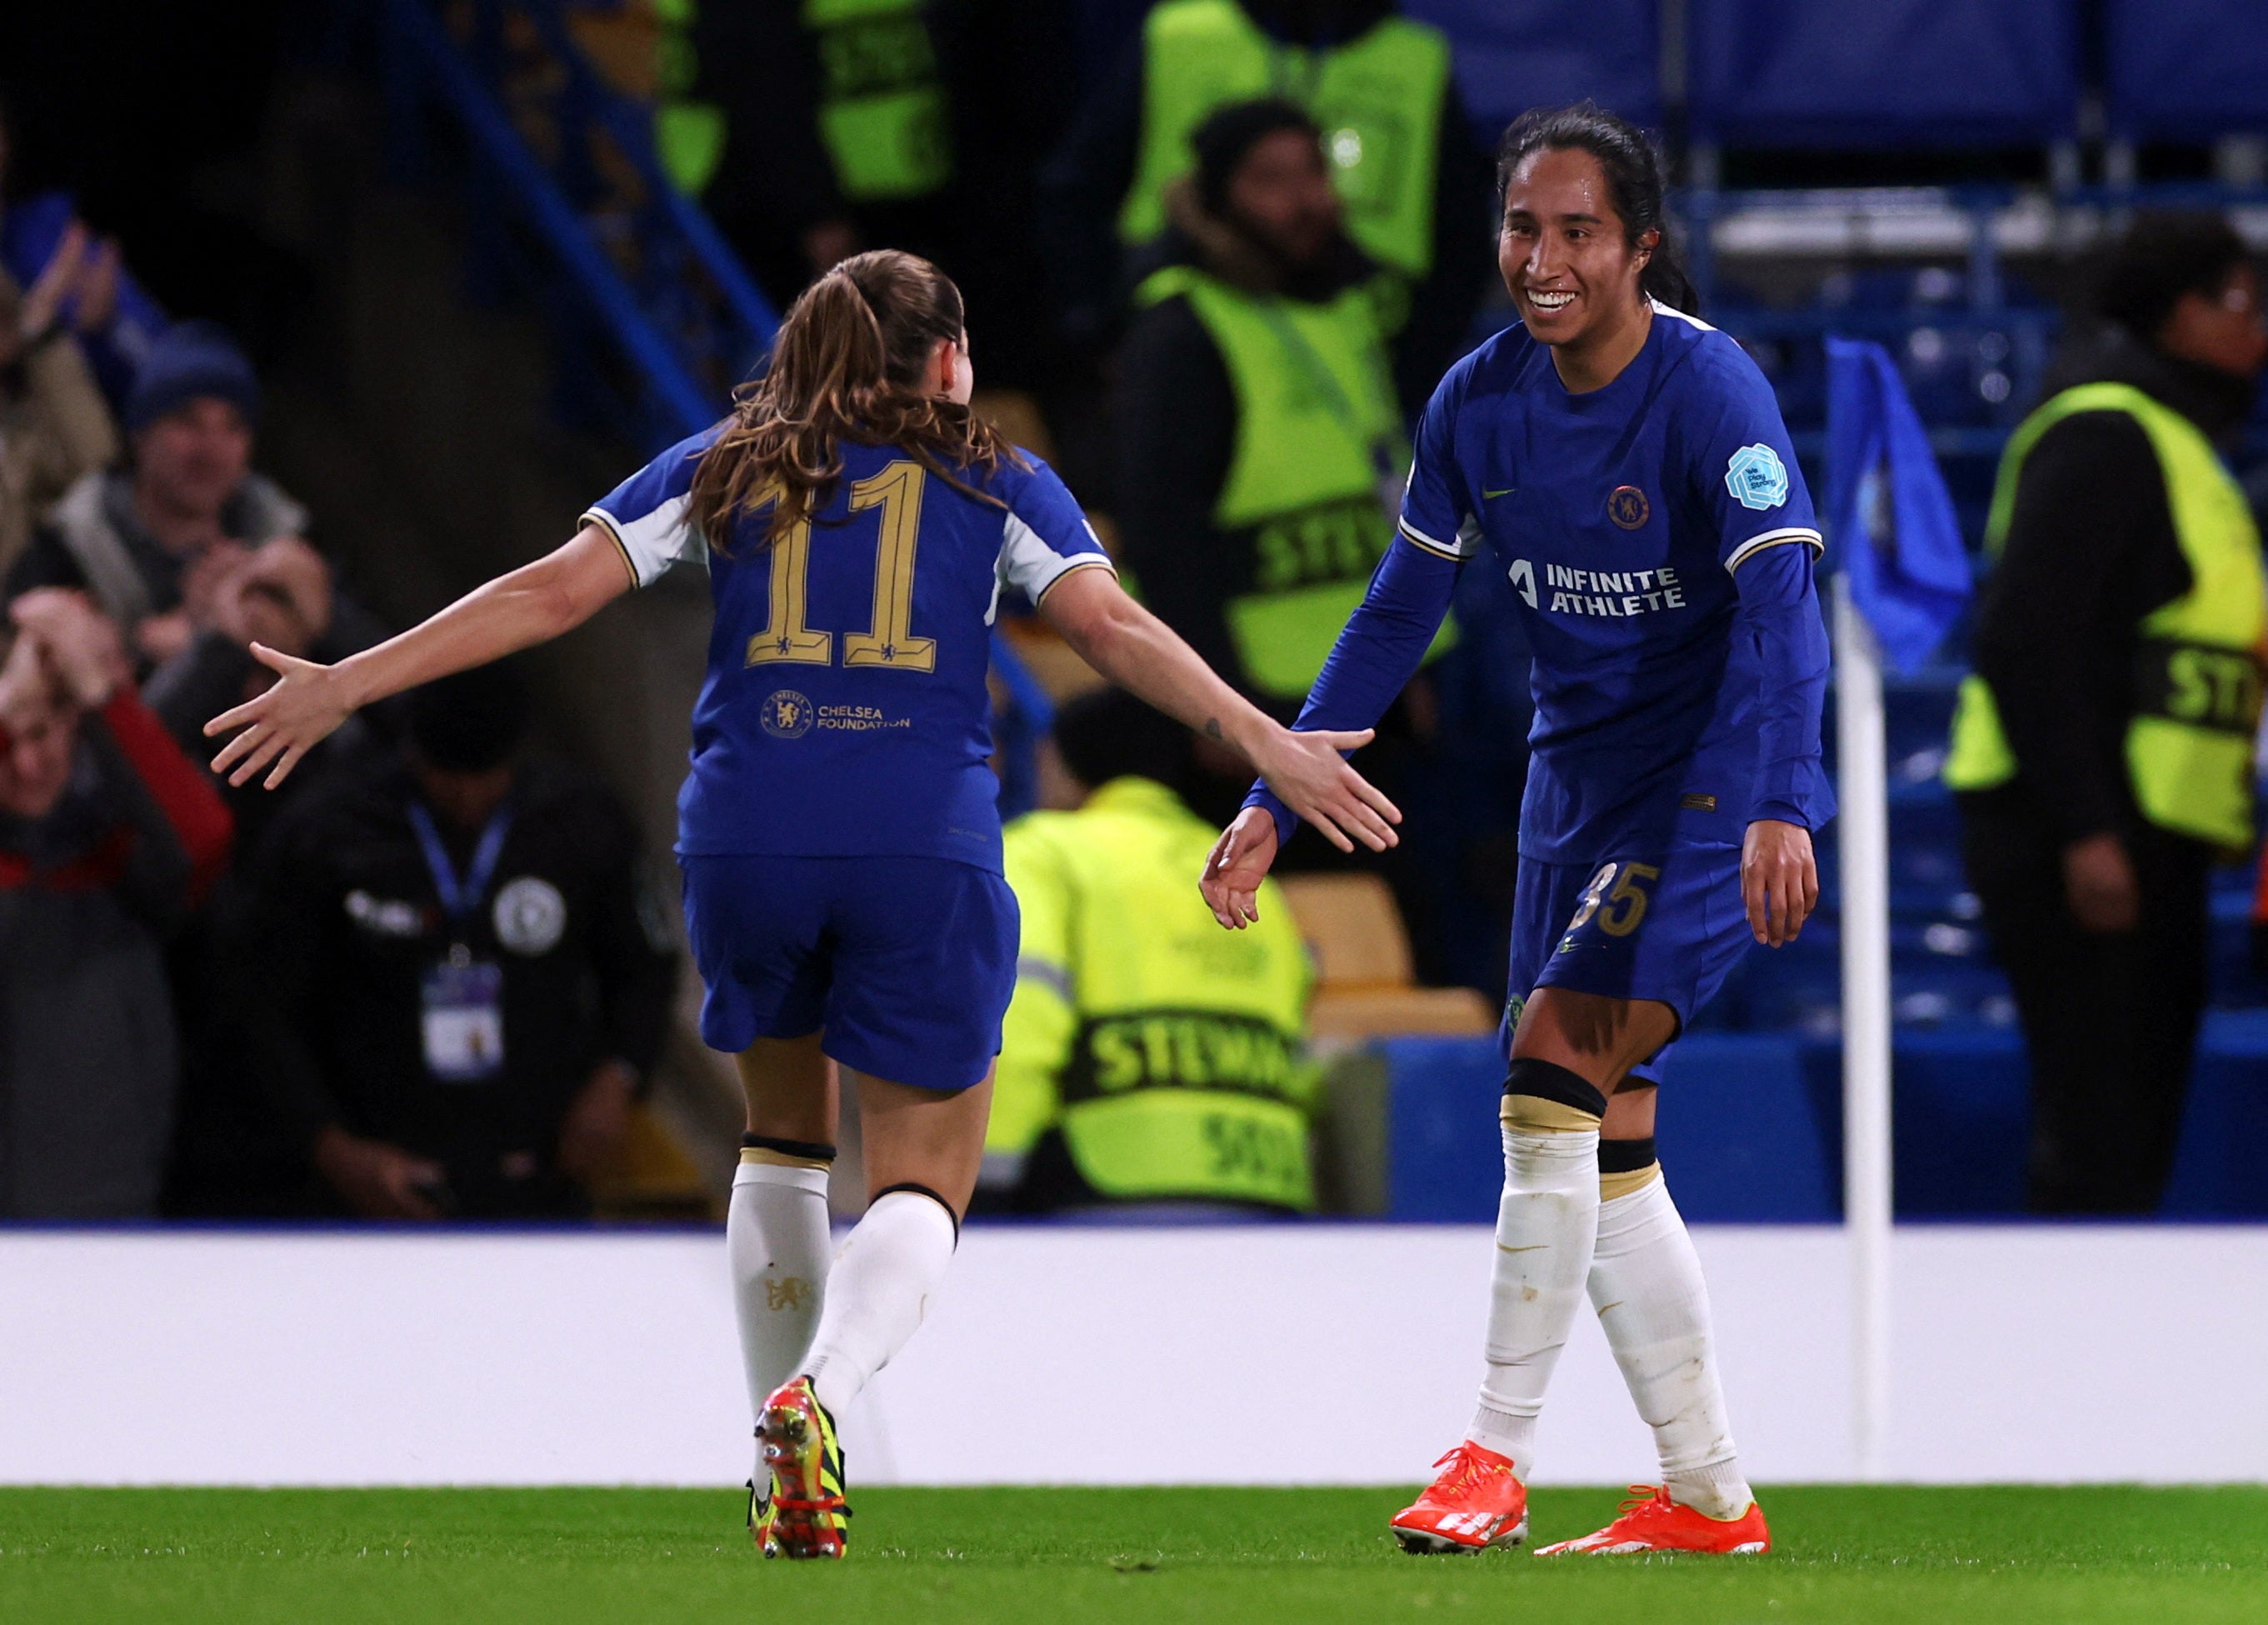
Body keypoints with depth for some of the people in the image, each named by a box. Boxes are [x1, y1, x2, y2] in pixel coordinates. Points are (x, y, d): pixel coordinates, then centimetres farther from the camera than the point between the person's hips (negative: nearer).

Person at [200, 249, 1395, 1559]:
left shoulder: (722, 470, 17)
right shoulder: (995, 480, 13)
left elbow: (551, 592, 9)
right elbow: (1111, 628, 0)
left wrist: (348, 685, 11)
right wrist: (1265, 744, -3)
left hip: (745, 839, 2)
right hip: (927, 848, -2)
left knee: (787, 1132, 26)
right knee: (923, 1187, 4)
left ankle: (781, 1485, 23)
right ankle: (818, 1398, -28)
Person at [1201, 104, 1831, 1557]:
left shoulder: (1711, 388, -19)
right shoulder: (1480, 401, 0)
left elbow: (1779, 605, -28)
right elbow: (1398, 617, 9)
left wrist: (1775, 810, -42)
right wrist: (1276, 801, 5)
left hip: (1715, 780, -7)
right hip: (1578, 774, 7)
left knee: (1552, 1064, -20)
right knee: (1605, 1153, 7)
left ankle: (1498, 1460, -16)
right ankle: (1709, 1498, 15)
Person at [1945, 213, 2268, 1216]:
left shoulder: (2174, 444, 21)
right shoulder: (2106, 436, -11)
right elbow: (2025, 642, -20)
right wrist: (2082, 832, -24)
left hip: (2145, 835, 10)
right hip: (2083, 834, -10)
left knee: (2130, 1142, 10)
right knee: (2096, 1143, -14)